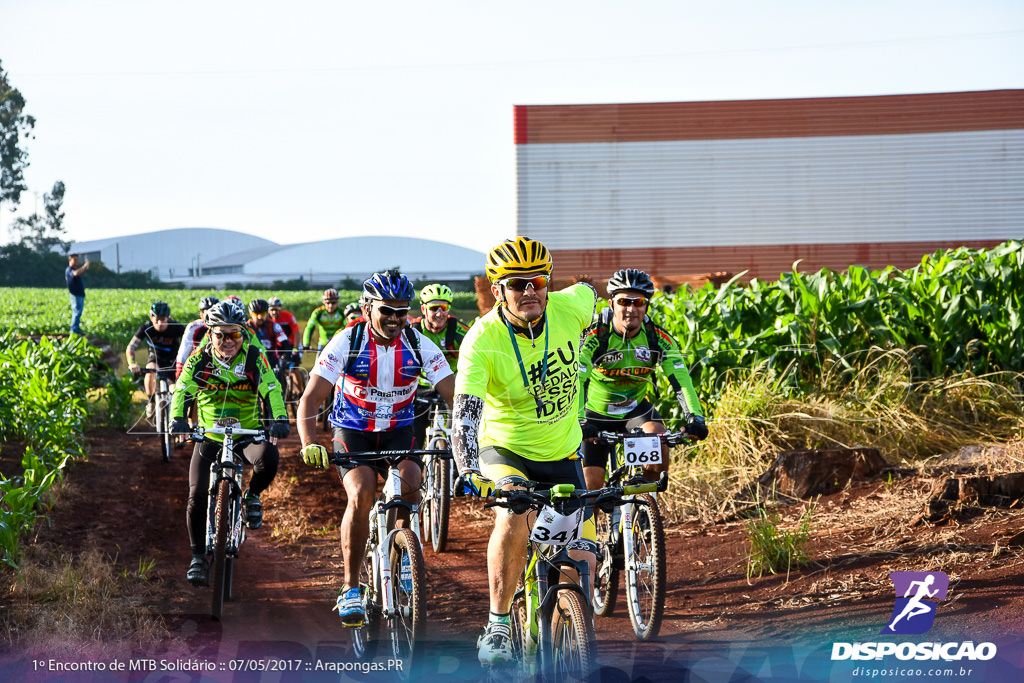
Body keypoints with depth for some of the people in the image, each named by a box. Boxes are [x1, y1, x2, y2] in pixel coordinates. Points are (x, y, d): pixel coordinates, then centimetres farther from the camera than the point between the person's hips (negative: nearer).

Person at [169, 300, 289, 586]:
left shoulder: (254, 358, -10)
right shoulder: (199, 360, -8)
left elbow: (271, 390, -19)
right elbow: (183, 392, -17)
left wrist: (279, 420, -37)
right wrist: (177, 419, -36)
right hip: (210, 436, 1)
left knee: (268, 458, -34)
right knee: (197, 496, -11)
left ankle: (253, 495, 0)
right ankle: (198, 557, 8)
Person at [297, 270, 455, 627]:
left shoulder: (420, 346, -13)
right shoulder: (347, 343, -19)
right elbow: (310, 400, -22)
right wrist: (310, 444, -39)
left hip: (398, 430, 2)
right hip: (353, 431, -2)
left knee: (409, 482, -27)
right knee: (361, 493, -26)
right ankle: (350, 587, -16)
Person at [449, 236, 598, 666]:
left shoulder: (569, 309, -15)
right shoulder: (482, 340, -25)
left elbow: (587, 293, 11)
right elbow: (465, 411, -34)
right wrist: (469, 470, -50)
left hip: (562, 453, 4)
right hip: (505, 448, -4)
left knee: (582, 560, -3)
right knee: (514, 517, -34)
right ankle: (497, 626, -21)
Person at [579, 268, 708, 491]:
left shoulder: (659, 338, -17)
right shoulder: (594, 337, -25)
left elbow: (681, 381, -24)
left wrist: (695, 419, -41)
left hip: (636, 409, 2)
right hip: (598, 415, -2)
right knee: (591, 485, -13)